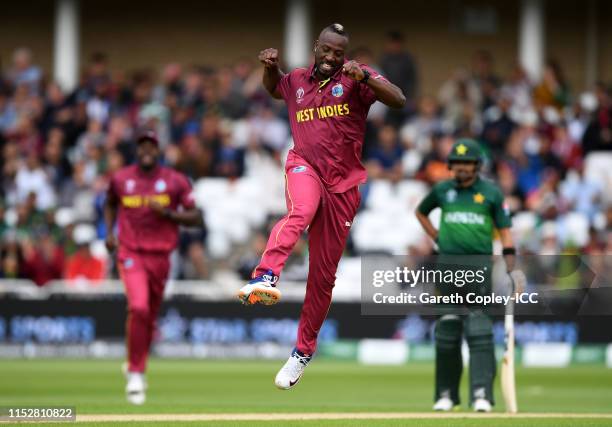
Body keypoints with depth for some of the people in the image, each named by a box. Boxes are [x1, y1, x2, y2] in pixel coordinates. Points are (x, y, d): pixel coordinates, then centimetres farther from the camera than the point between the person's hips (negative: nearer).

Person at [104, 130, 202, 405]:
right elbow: (110, 204, 26)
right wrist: (109, 232, 10)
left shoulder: (175, 181, 2)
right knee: (138, 308, -23)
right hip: (130, 254, -2)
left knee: (150, 317, 12)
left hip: (160, 256, 2)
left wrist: (167, 213, -13)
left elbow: (196, 218, 2)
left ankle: (137, 365, 37)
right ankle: (135, 373, -15)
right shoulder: (120, 179, 6)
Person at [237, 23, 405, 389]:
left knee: (323, 275, 5)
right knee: (302, 211, -39)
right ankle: (266, 277, -59)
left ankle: (303, 352, 20)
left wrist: (364, 77, -30)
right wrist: (270, 67, 12)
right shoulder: (297, 81, 10)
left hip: (342, 184, 0)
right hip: (305, 167, 0)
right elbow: (274, 87, 34)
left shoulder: (356, 79, -1)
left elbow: (399, 101, -15)